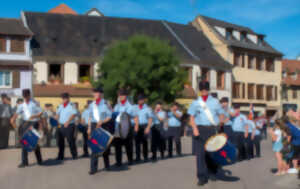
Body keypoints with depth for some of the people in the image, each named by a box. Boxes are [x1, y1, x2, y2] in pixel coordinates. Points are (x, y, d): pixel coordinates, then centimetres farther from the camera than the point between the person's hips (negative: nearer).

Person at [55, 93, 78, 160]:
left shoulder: (71, 105, -6)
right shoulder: (60, 106, 14)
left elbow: (74, 114, -18)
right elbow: (57, 114, 20)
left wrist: (67, 122, -23)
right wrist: (58, 122, 6)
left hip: (69, 125, -6)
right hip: (61, 126, 6)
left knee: (70, 140, -4)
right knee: (60, 140, 7)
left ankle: (74, 155, 7)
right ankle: (60, 156, 17)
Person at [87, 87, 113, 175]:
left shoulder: (105, 103, -4)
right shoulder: (91, 105, 10)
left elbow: (109, 116, -5)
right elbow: (90, 117, 16)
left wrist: (102, 122, -19)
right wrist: (89, 128, 11)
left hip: (104, 126, -3)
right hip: (94, 126, 3)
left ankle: (107, 164, 31)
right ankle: (93, 168, -4)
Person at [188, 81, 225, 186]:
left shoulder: (215, 102, 12)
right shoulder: (195, 103, 10)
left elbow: (221, 115, 14)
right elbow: (191, 117, 6)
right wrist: (194, 128, -10)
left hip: (212, 129, 1)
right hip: (200, 129, -1)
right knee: (200, 153, -6)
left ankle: (212, 173, 22)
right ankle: (202, 177, -3)